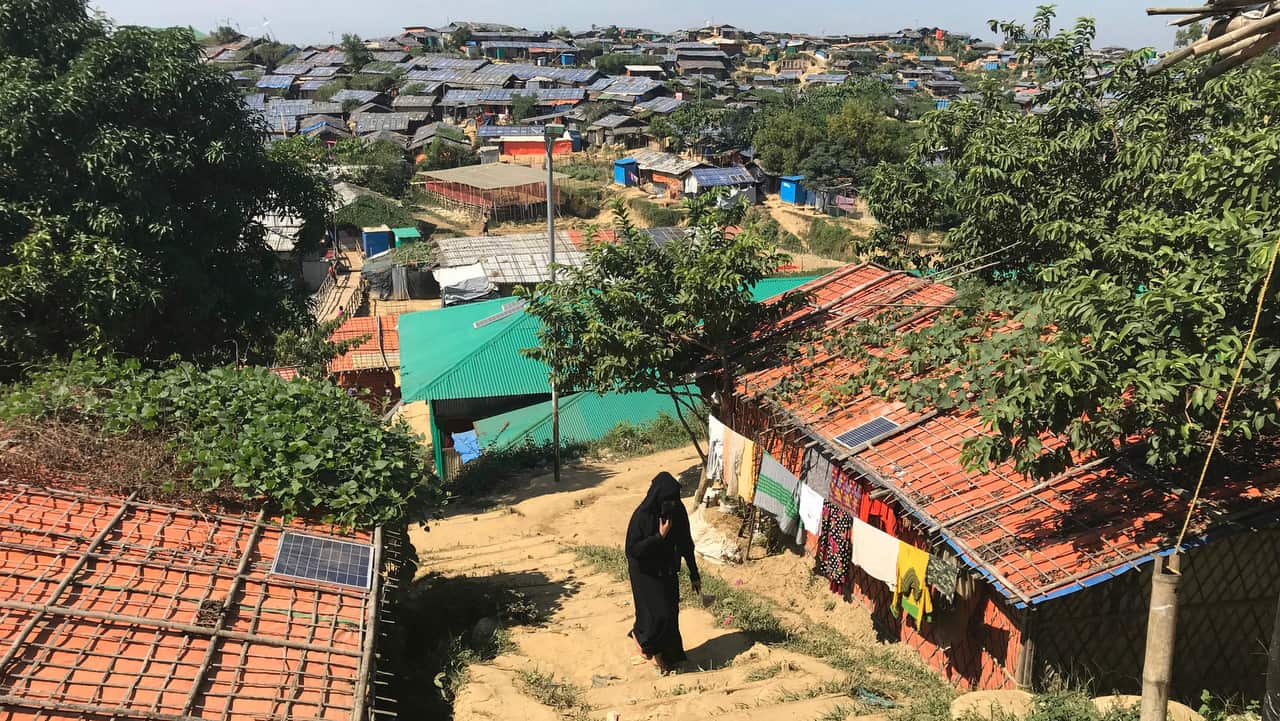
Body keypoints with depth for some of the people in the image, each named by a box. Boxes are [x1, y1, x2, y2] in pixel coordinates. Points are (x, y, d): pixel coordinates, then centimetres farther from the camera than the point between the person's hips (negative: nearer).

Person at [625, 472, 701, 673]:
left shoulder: (678, 511, -9)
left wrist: (694, 574, 4)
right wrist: (659, 537, -29)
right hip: (647, 574, -5)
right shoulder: (642, 516, -24)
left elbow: (686, 544, 1)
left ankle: (668, 655, 30)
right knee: (659, 614, -6)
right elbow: (632, 549, -22)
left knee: (670, 614, 10)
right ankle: (641, 636, 24)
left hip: (668, 572, 5)